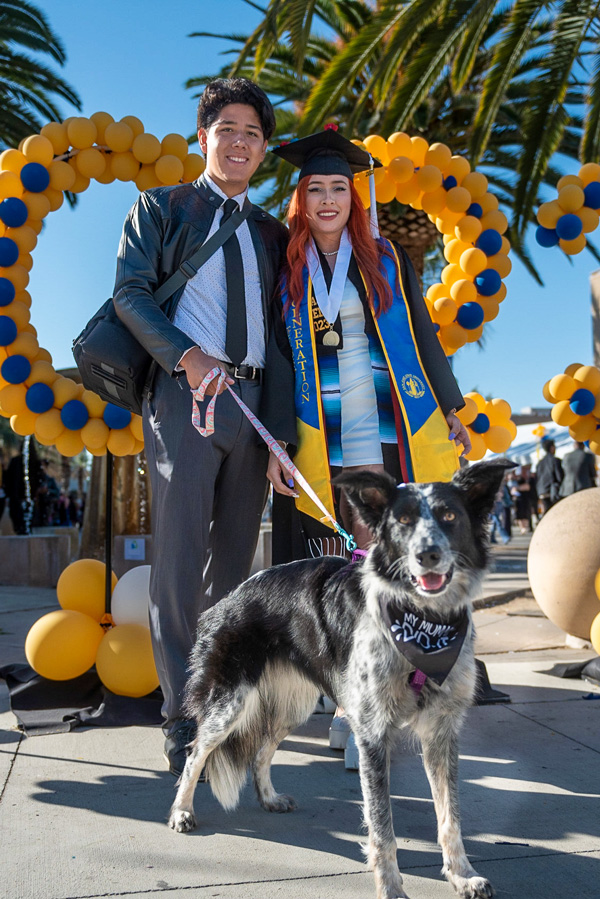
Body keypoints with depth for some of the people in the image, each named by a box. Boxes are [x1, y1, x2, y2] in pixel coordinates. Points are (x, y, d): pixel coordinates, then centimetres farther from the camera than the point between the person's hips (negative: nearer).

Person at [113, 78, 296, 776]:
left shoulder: (272, 234, 20)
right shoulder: (160, 207, 11)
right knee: (178, 565, -5)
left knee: (234, 562, 9)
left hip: (253, 401, 4)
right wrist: (186, 356, -18)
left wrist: (281, 428, 2)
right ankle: (183, 727, 3)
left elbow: (278, 332, 12)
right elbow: (129, 293, -2)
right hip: (184, 398, -4)